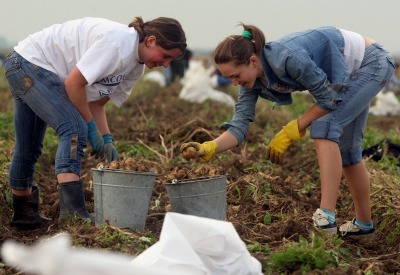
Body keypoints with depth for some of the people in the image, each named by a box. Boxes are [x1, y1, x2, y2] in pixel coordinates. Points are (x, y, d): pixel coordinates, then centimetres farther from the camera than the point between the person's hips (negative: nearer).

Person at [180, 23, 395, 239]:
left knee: (324, 126, -23)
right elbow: (239, 126, -15)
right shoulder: (251, 78, -12)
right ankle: (364, 224, 25)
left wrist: (291, 132, -20)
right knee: (345, 147, 12)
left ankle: (326, 217, -28)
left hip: (372, 62, -8)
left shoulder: (288, 58, -36)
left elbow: (328, 98, -25)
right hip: (352, 73, 8)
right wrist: (209, 148, -32)